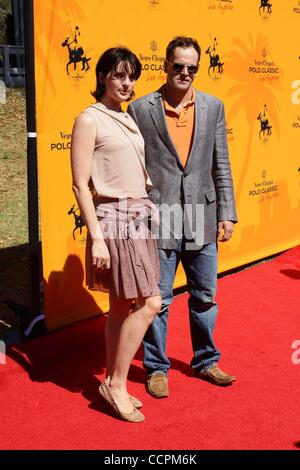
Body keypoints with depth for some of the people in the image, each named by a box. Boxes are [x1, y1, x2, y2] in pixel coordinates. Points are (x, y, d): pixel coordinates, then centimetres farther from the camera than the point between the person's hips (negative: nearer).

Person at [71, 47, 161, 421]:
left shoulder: (130, 120, 14)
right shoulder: (89, 120, -8)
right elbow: (81, 184, -13)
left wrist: (152, 210, 12)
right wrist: (96, 237, -17)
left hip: (139, 218, 7)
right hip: (114, 219, -7)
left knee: (122, 306, 11)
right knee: (149, 303, -10)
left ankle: (112, 384, 22)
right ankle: (116, 383, 4)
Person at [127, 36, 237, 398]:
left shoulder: (213, 107, 6)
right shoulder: (140, 109, -3)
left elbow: (221, 165, 7)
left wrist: (227, 214, 3)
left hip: (202, 220, 3)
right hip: (159, 222, -3)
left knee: (204, 297, 15)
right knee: (158, 300, 7)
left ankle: (205, 361, 34)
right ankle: (156, 367, 25)